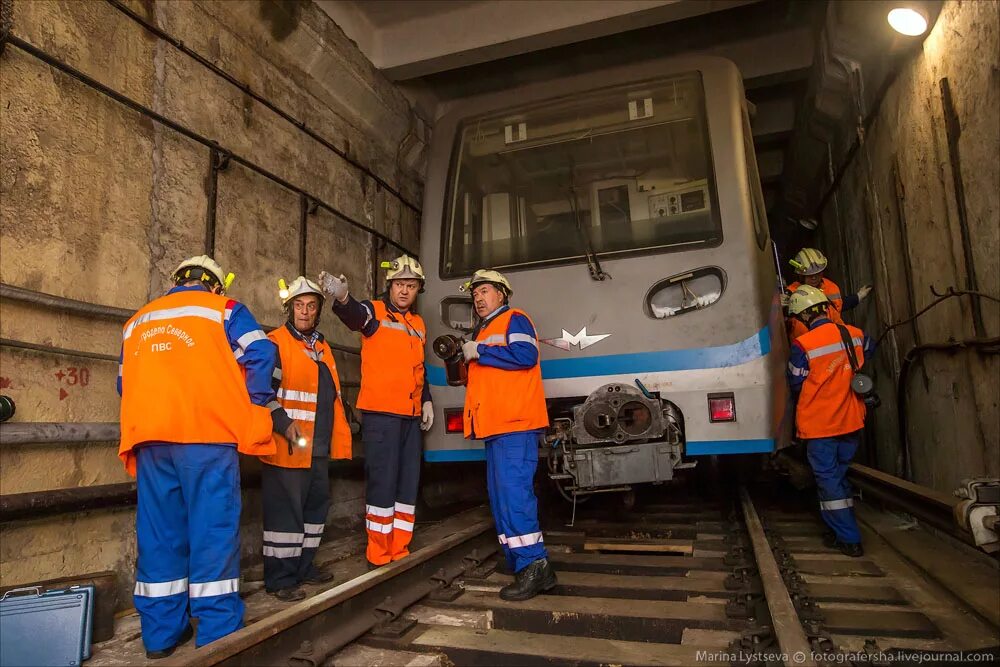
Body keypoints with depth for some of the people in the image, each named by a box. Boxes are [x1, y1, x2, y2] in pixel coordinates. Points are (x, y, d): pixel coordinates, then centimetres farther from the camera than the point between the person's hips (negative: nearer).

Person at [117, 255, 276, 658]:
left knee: (159, 530, 10)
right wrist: (254, 406, 5)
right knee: (212, 528, -1)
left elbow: (125, 382, 26)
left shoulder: (138, 320, 24)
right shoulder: (222, 308, 8)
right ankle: (217, 633, 2)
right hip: (207, 432, -5)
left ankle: (160, 633, 17)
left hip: (149, 436, 5)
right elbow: (260, 355, -5)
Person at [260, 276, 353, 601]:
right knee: (286, 510, -4)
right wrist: (283, 423, -26)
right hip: (288, 447, -8)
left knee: (316, 505, 15)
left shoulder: (322, 347, 19)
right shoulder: (275, 343, -6)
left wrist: (340, 436, 21)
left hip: (319, 448, 9)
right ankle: (280, 578, 8)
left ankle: (303, 565, 29)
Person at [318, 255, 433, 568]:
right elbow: (355, 315, -27)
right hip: (380, 413, -7)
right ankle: (379, 556, 6)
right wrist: (342, 297, -49)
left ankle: (399, 551, 21)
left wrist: (427, 400, 14)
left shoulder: (419, 324, 17)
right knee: (382, 481, -6)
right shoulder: (374, 311, -2)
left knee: (409, 483, 10)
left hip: (411, 415, 7)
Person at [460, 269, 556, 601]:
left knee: (513, 492, -15)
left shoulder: (514, 319, 0)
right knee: (501, 497, 8)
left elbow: (525, 355, -19)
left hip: (516, 424, -9)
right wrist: (460, 358, 13)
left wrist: (479, 351, -12)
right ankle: (521, 566, 14)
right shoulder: (482, 331, 26)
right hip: (494, 426, 10)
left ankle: (533, 566, -9)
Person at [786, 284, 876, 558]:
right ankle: (843, 532, 27)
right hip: (850, 421, 6)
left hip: (819, 424, -6)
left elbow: (796, 385, -7)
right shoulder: (856, 334, -1)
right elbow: (869, 350, 23)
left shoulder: (802, 345, -19)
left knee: (828, 479, 4)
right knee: (840, 475, 19)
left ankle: (849, 539, 6)